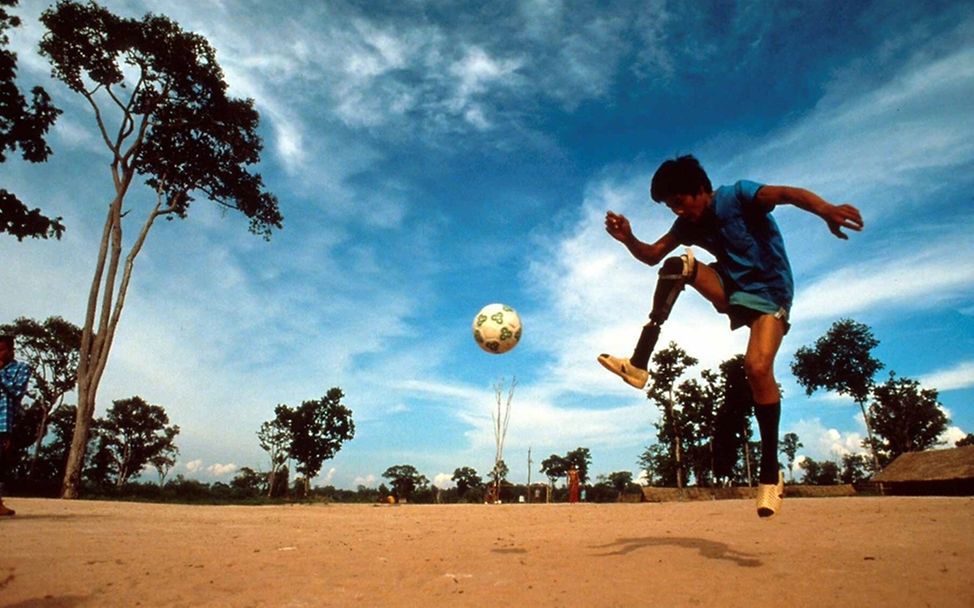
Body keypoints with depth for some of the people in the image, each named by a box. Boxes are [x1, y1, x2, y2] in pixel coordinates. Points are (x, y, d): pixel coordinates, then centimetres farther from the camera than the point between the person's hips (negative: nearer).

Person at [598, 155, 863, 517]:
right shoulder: (688, 223, 3)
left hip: (769, 294, -5)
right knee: (675, 265, -19)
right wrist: (628, 239, -17)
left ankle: (771, 473, -14)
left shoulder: (738, 196, -15)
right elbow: (651, 256, 6)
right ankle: (639, 364, -25)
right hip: (731, 291, 5)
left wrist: (826, 210, -55)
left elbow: (788, 194, -33)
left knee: (758, 367, -28)